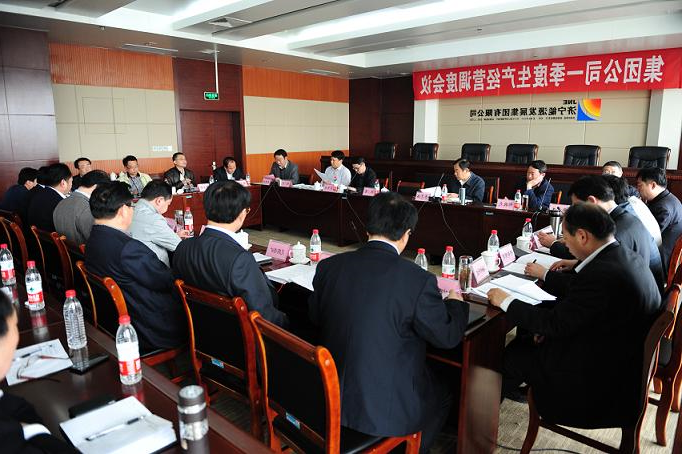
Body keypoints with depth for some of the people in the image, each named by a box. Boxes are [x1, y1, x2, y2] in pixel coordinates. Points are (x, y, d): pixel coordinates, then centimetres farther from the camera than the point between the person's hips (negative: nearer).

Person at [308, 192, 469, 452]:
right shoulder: (418, 280, -22)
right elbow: (448, 336, -7)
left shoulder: (328, 266, -9)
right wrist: (455, 302, 12)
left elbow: (315, 318, 7)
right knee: (442, 394, 26)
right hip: (385, 411, -5)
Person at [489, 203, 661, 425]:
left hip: (600, 386, -9)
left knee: (516, 353, 3)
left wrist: (507, 302, -12)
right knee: (525, 342, 13)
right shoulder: (628, 257, 0)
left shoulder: (603, 274, -30)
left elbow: (557, 323, -22)